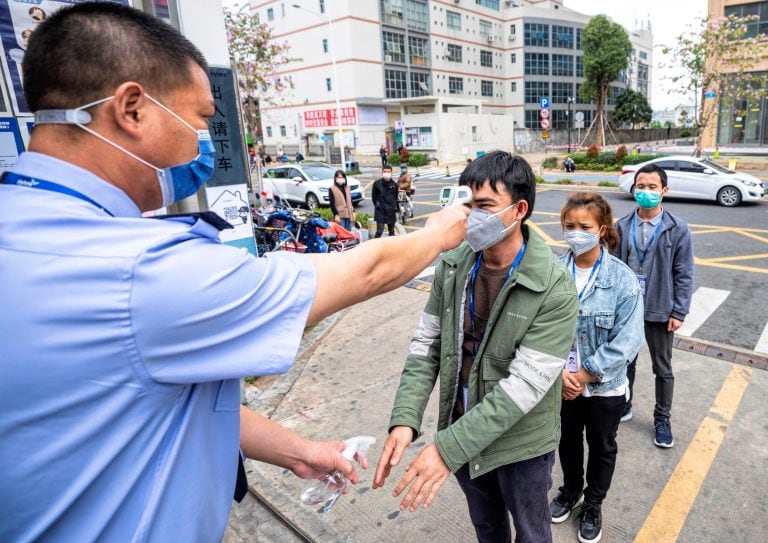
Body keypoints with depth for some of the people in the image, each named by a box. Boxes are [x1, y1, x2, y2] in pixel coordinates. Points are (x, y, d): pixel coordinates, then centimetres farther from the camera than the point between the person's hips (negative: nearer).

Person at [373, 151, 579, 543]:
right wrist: (404, 420, -19)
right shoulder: (452, 265, -10)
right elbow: (427, 345, -7)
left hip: (520, 442, -3)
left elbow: (524, 386, -27)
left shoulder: (554, 289, -25)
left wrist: (448, 447, -30)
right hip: (461, 431, 4)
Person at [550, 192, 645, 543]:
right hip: (561, 381, 2)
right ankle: (571, 489, 52)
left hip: (605, 386, -2)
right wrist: (559, 371, -17)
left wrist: (583, 375, -18)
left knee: (602, 447, 21)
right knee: (568, 440, 24)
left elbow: (626, 341, -19)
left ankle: (593, 504, 47)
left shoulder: (623, 279, -19)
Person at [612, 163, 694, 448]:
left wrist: (679, 312, -9)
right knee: (625, 362, 18)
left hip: (660, 310, -1)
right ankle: (623, 406, 38)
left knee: (663, 369, 14)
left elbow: (684, 274, -6)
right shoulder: (622, 226, -4)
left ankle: (662, 419, 32)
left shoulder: (677, 229, -8)